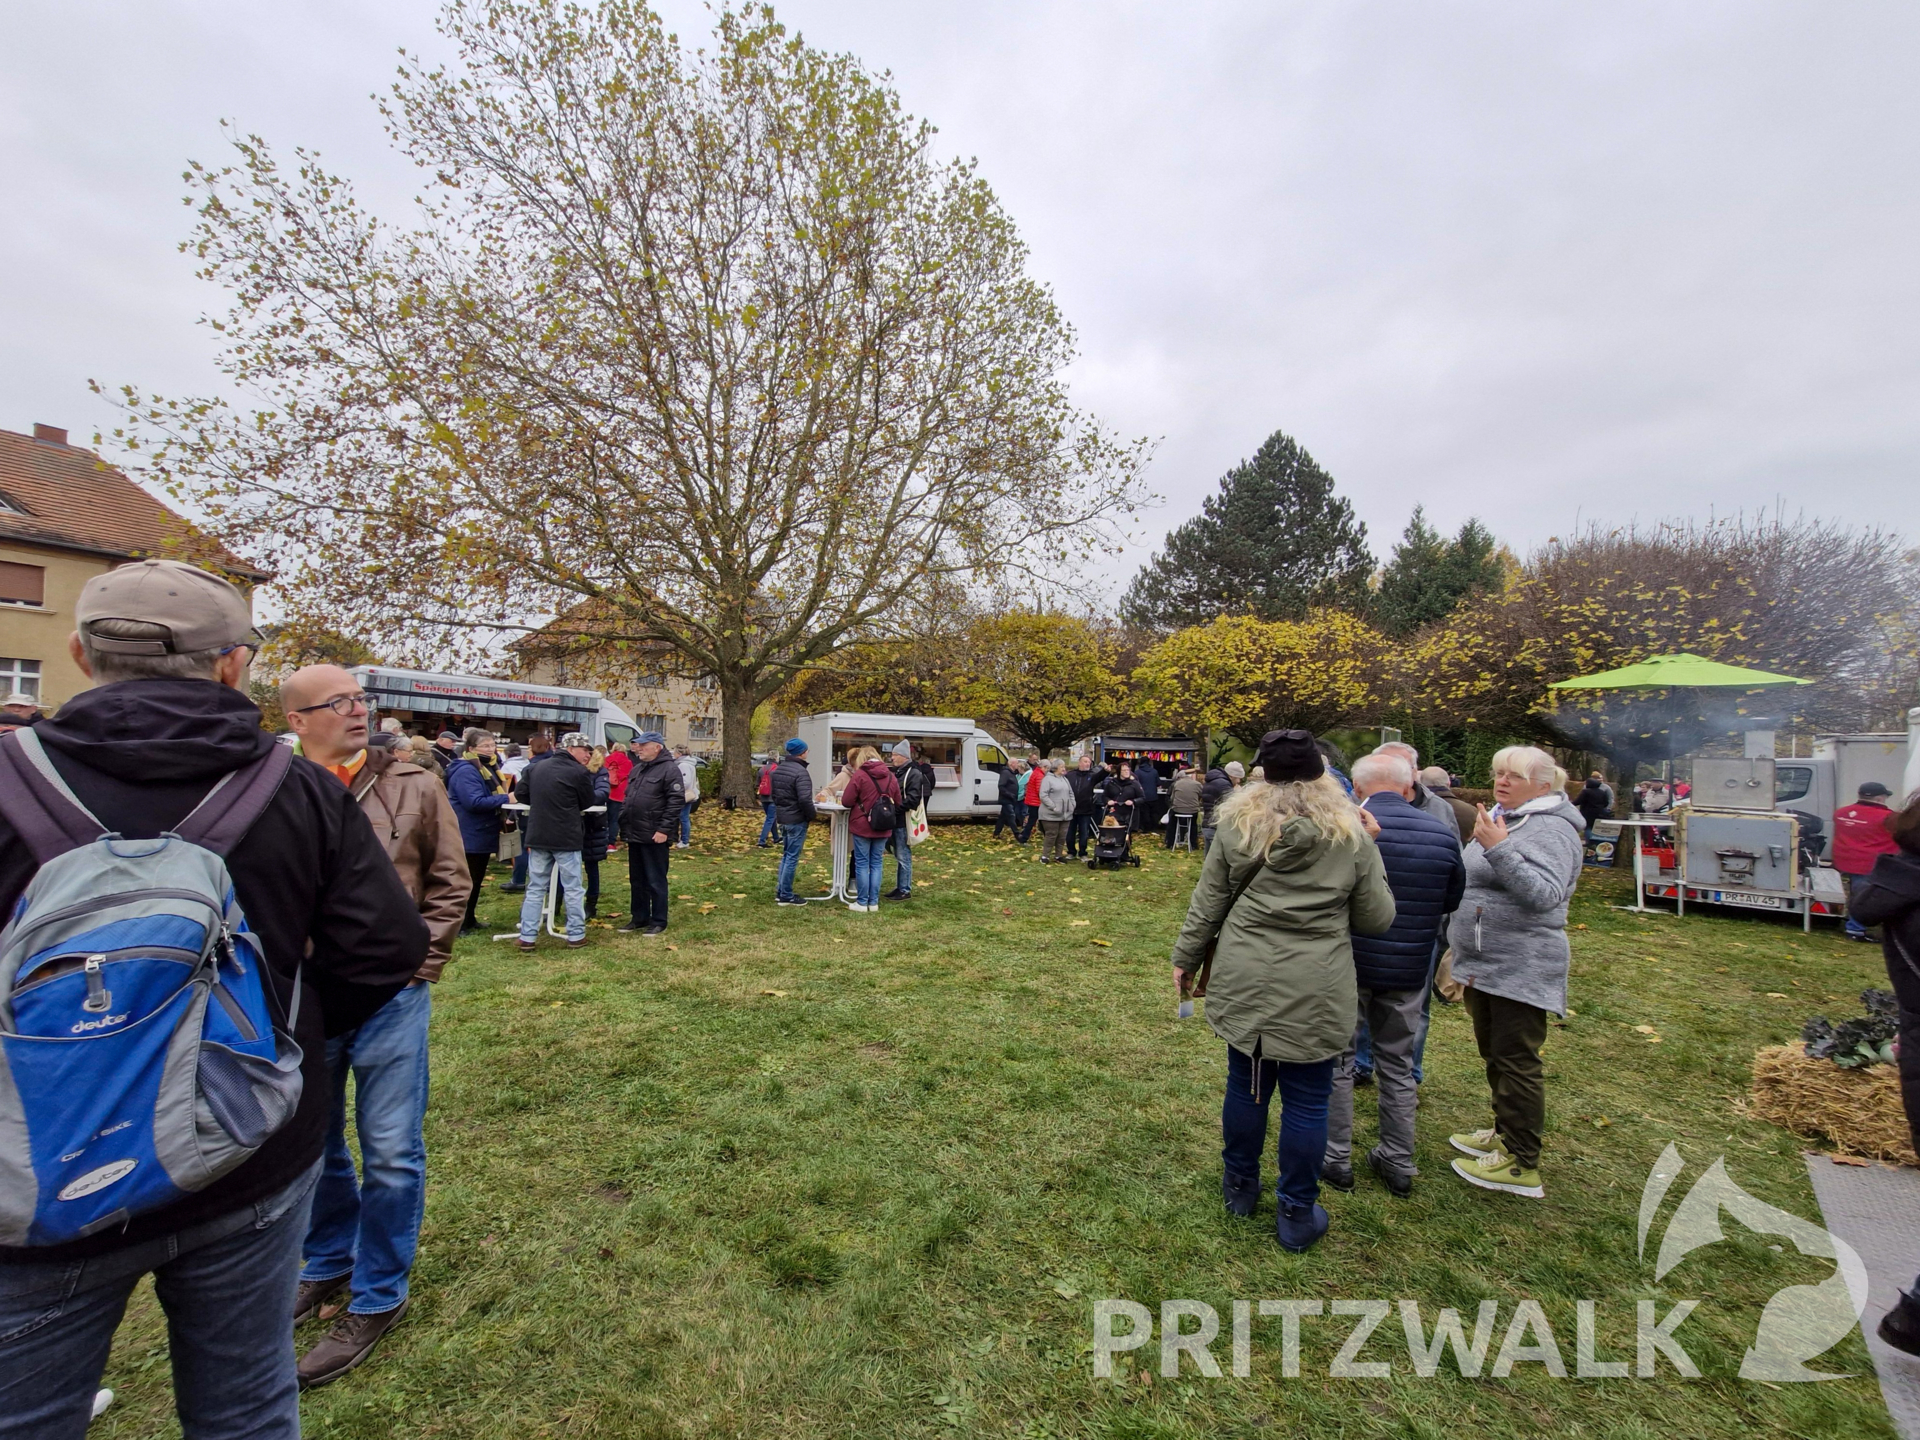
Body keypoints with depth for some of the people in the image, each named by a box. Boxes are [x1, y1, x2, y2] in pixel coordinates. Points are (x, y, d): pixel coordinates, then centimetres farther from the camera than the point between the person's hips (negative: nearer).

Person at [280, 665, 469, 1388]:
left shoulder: (413, 785, -5)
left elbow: (449, 884, 0)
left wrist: (414, 965, -6)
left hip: (390, 996, -2)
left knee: (391, 1153, 7)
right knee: (313, 1145, 22)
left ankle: (376, 1298, 28)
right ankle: (328, 1264, 46)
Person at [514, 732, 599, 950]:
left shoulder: (536, 768, 6)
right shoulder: (578, 772, -12)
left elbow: (520, 794, 11)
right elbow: (588, 803, -1)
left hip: (537, 837, 5)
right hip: (567, 839, -5)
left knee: (535, 889, 12)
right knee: (572, 888, 5)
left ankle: (527, 937, 12)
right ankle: (576, 935, 11)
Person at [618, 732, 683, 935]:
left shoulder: (669, 769, -11)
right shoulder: (637, 769, 15)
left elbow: (677, 801, -17)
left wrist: (664, 829, -20)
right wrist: (624, 824, 15)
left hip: (654, 836, -8)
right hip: (634, 835, 8)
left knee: (656, 881, 0)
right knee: (636, 880, 16)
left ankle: (658, 922, 9)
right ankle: (639, 918, 27)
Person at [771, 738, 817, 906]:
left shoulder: (778, 769, 10)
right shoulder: (801, 772, -20)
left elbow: (773, 793, 18)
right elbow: (805, 799, -26)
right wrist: (812, 815, -11)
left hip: (782, 818, 9)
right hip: (797, 820, -9)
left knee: (786, 854, 18)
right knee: (792, 857, -2)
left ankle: (780, 891, 23)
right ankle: (786, 896, 4)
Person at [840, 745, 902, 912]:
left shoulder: (859, 775, -10)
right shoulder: (891, 776, 5)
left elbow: (846, 801, -8)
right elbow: (897, 803, 12)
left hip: (862, 826, -4)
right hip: (883, 827, 4)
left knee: (862, 864, 4)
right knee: (876, 863, 11)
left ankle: (862, 903, 8)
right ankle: (874, 903, 13)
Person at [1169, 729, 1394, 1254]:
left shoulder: (1237, 823, -2)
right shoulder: (1349, 833, -4)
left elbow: (1207, 903, 2)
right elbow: (1377, 919, 3)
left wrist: (1185, 958, 14)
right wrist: (1369, 848, 12)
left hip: (1243, 980, 2)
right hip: (1316, 992, -1)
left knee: (1246, 1083, 17)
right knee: (1306, 1100, 11)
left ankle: (1240, 1186, 36)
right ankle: (1297, 1215, 26)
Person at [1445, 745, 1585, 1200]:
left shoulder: (1550, 829, -15)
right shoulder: (1501, 819, 12)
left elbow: (1546, 894, -28)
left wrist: (1499, 849, -35)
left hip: (1520, 970, -9)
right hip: (1484, 964, 9)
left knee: (1516, 1061, 0)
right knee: (1495, 1055, 20)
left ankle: (1522, 1166, 10)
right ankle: (1506, 1134, 35)